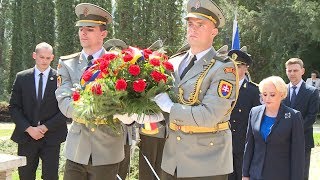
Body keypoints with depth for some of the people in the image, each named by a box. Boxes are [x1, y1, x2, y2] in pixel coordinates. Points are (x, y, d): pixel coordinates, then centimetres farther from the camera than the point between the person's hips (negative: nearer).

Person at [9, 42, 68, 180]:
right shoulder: (21, 77, 5)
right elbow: (14, 107, 3)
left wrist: (46, 127, -10)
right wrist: (29, 128, -9)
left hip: (51, 137, -2)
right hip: (26, 137, 2)